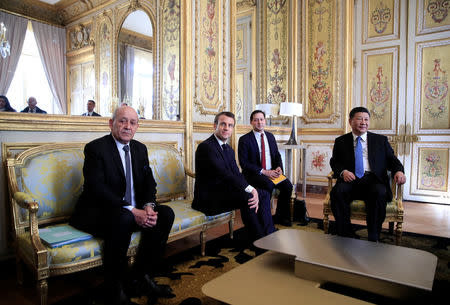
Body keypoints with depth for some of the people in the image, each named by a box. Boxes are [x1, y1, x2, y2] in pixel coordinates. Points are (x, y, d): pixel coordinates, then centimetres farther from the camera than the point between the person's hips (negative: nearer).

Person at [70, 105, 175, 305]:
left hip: (135, 209, 7)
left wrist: (149, 206, -16)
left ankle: (140, 277, -7)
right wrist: (131, 210, -30)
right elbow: (96, 187, -21)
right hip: (98, 212, -6)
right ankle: (115, 288, -17)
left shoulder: (140, 149, 9)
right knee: (123, 219, -36)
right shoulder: (95, 148, -10)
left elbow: (149, 183, 6)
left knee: (165, 213, -15)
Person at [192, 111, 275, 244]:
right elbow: (224, 174, -26)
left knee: (264, 194, 3)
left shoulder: (229, 149, 14)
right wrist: (250, 190, -30)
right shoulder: (206, 147, -16)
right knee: (246, 197, -30)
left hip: (225, 191, 10)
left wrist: (252, 191, -15)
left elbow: (237, 175, 4)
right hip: (208, 197, -10)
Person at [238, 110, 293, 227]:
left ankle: (280, 217, -1)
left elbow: (277, 155, 17)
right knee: (269, 185, -33)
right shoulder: (244, 139, -5)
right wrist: (263, 172, -19)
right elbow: (244, 163, -12)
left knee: (287, 185, -18)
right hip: (253, 174, -5)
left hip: (272, 172, 5)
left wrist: (279, 167, -6)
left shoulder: (270, 136, 14)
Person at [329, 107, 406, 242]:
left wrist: (399, 171, -9)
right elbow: (334, 162, 14)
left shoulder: (381, 140, 19)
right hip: (350, 180, 0)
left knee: (380, 192, -34)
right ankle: (345, 235, -19)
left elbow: (392, 160, 15)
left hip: (373, 180, 0)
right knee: (337, 191, -32)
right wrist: (342, 171, -9)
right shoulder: (341, 141, 18)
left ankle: (373, 238, -20)